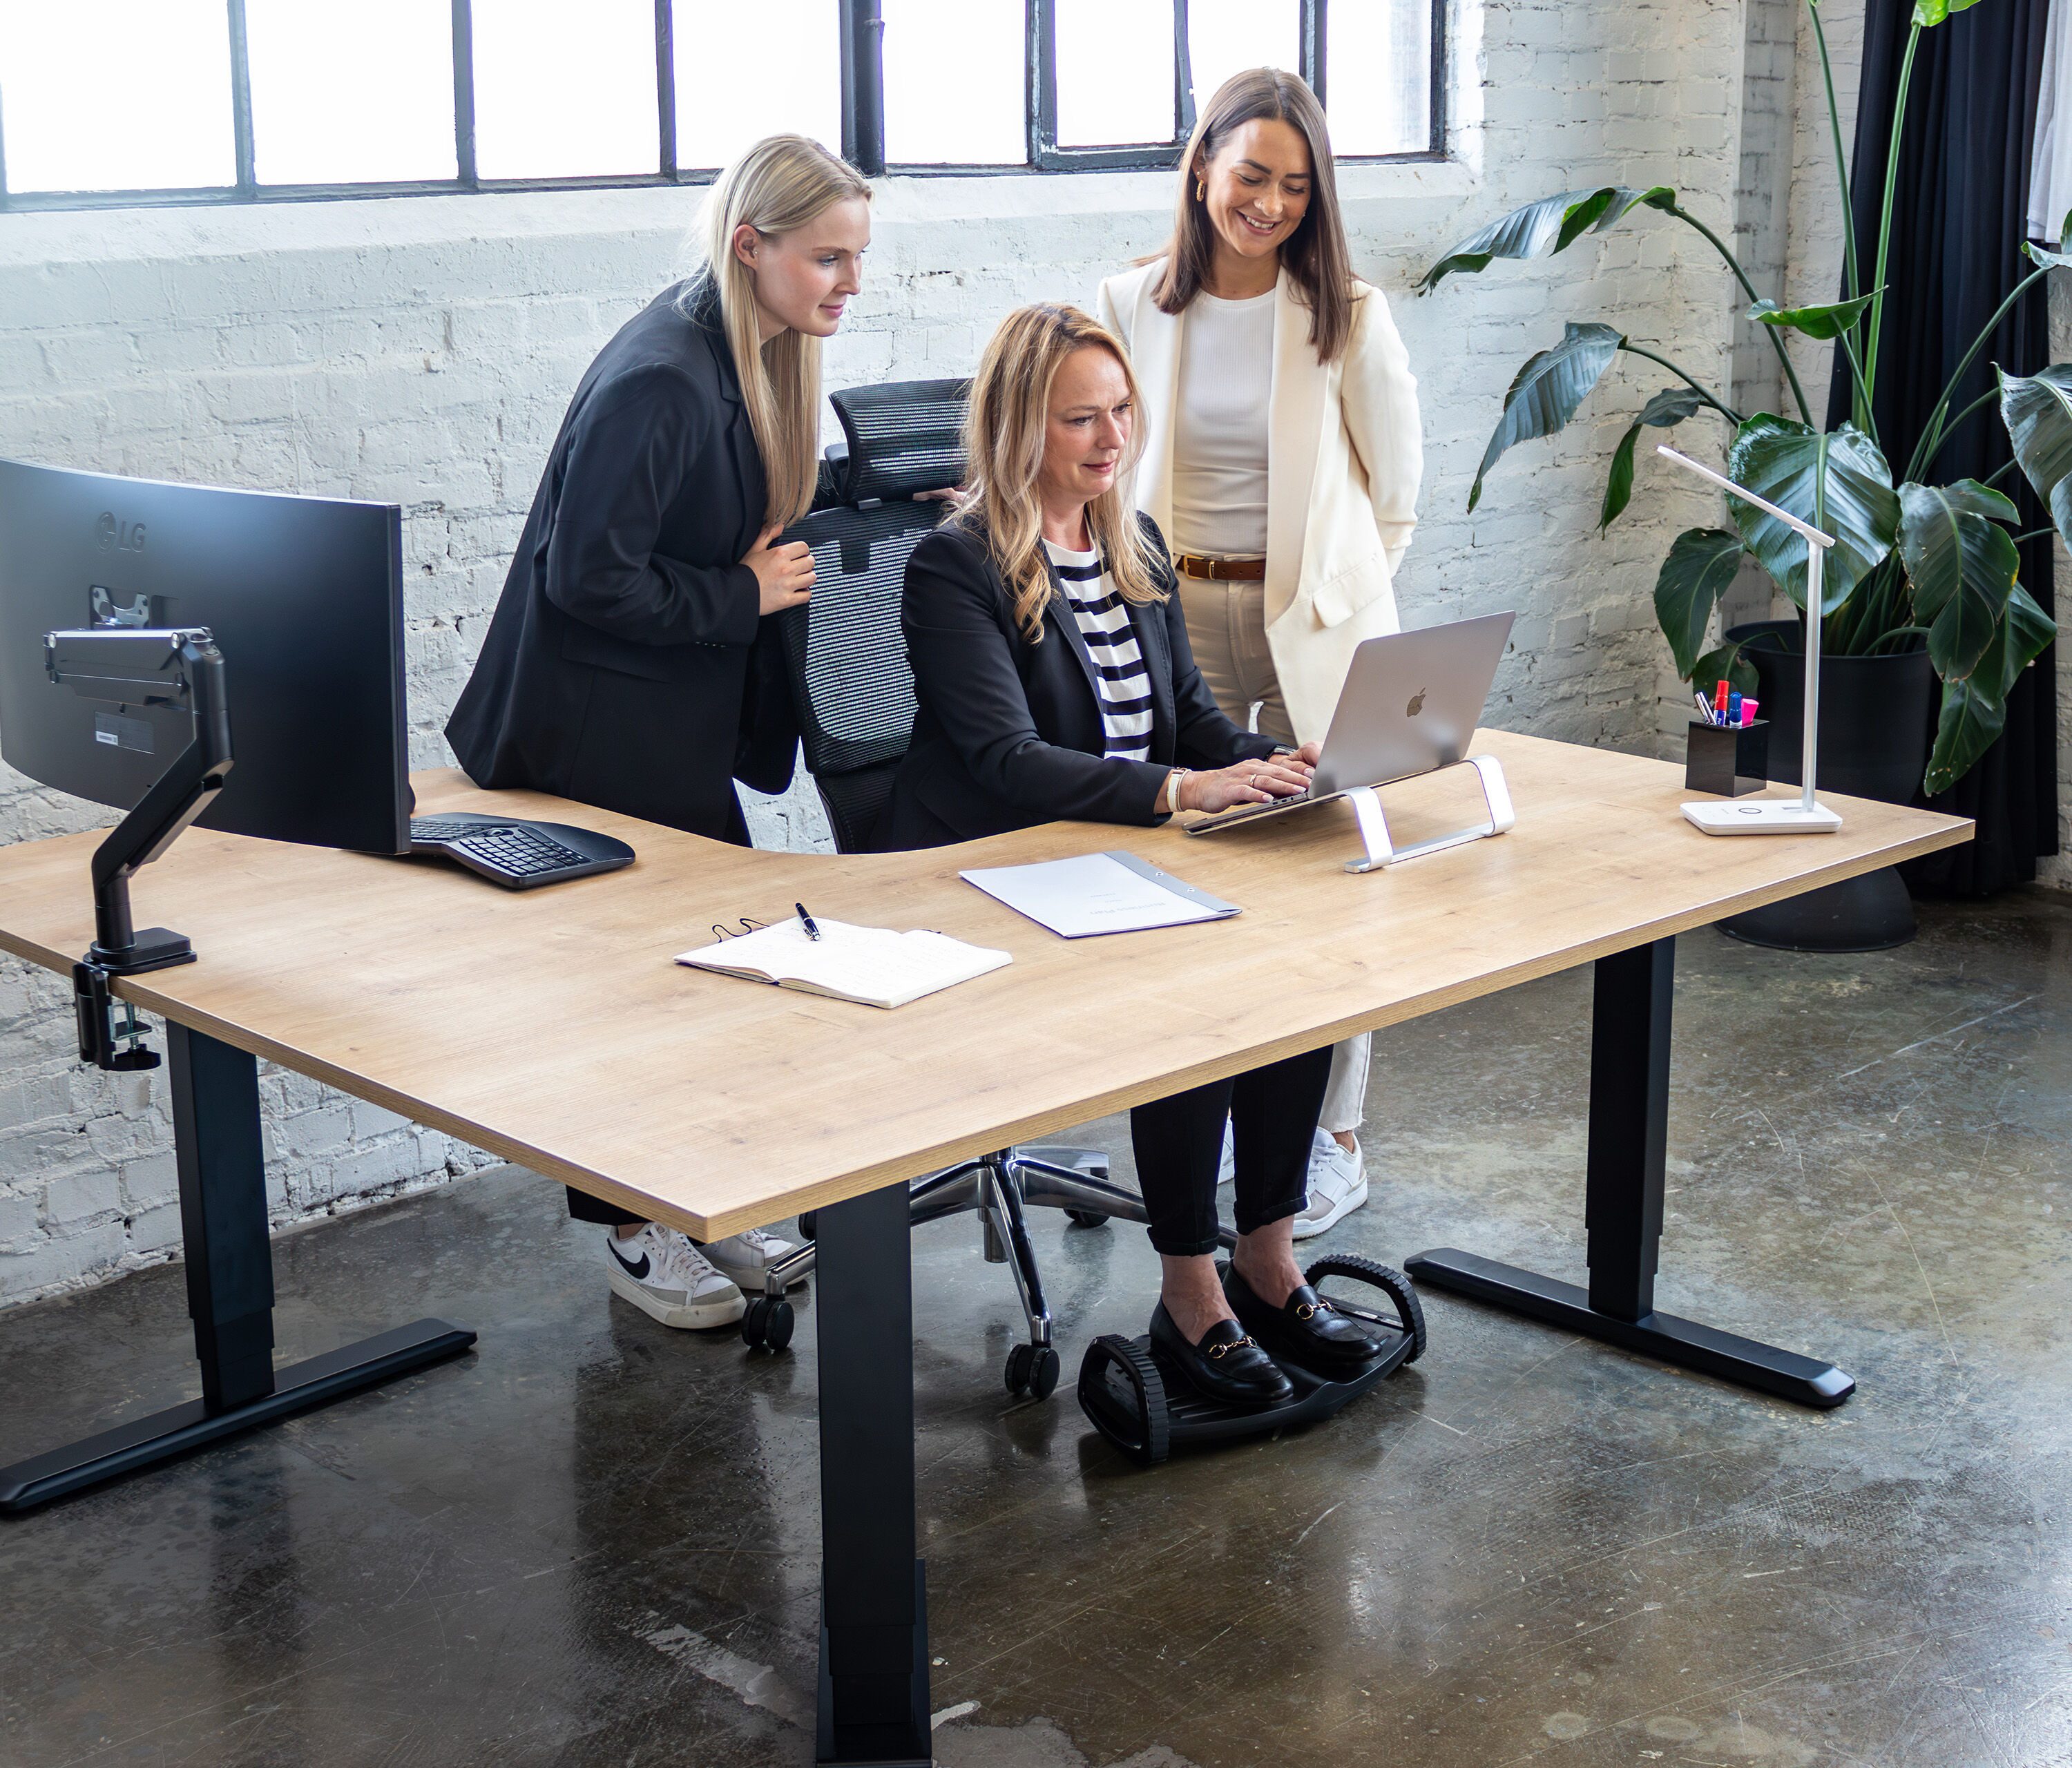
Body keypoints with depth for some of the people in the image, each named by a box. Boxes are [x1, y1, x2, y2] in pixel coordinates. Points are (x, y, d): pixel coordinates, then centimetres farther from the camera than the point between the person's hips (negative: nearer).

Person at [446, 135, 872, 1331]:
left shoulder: (759, 360, 4)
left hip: (679, 725, 9)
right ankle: (639, 1232, 17)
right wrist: (744, 597, -18)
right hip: (597, 737, -9)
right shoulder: (660, 379, -25)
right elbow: (589, 578, -26)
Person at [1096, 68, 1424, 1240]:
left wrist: (1334, 588, 3)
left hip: (1317, 618, -2)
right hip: (1182, 616, 2)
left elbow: (1398, 494, 4)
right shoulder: (1134, 307, 0)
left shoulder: (1348, 317, -5)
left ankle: (1336, 1142, 13)